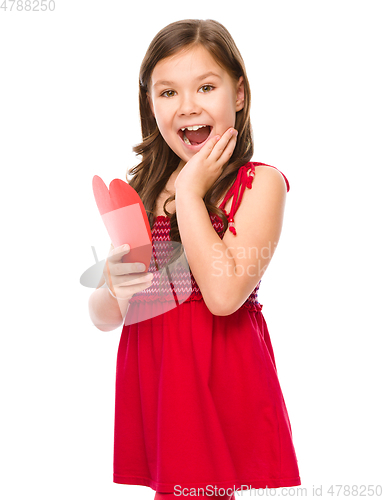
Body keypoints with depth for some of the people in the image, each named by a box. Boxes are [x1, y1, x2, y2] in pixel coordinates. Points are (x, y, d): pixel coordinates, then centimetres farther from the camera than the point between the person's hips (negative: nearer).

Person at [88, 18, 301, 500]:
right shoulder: (140, 192, 6)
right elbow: (102, 316, 8)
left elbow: (224, 294, -21)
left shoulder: (260, 183, -6)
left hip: (222, 381, -3)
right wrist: (116, 289, -15)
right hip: (149, 385, 4)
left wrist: (189, 192, -13)